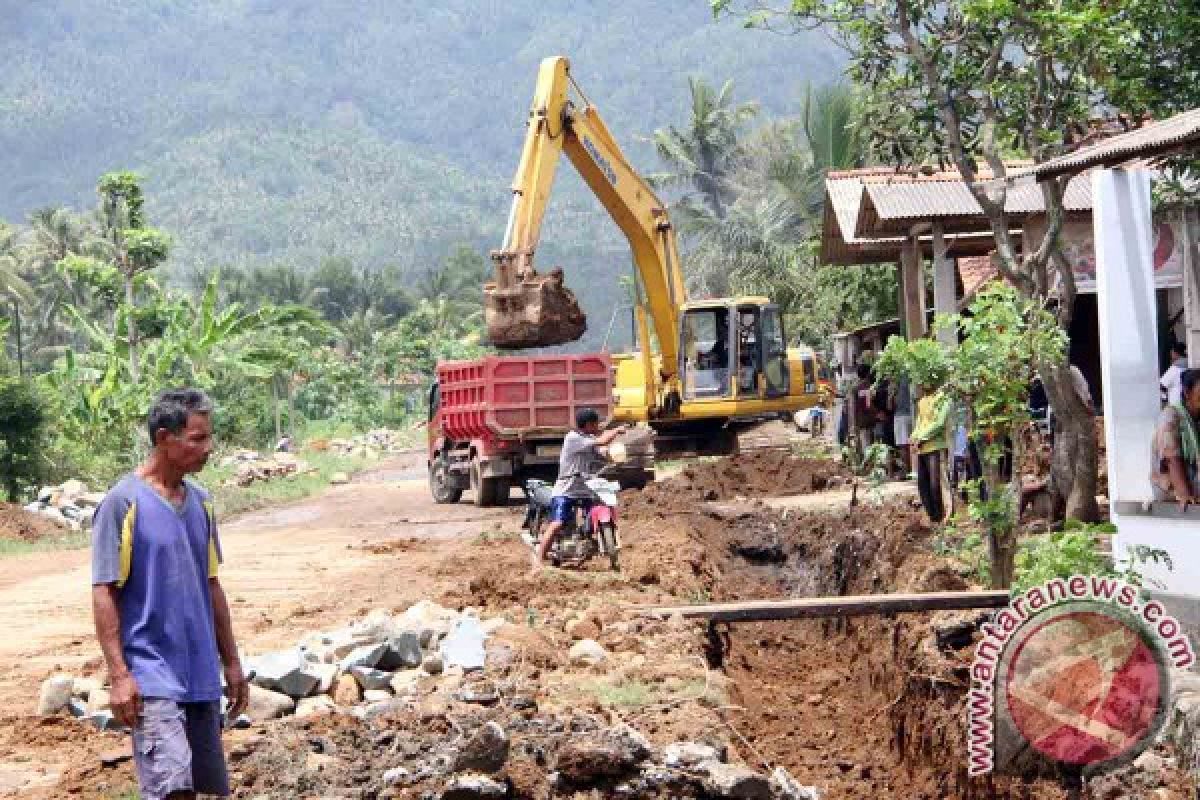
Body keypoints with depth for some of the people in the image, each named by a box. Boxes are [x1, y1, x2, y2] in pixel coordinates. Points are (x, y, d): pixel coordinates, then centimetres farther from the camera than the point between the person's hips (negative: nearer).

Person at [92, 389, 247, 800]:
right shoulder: (123, 503, -9)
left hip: (201, 676, 7)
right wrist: (119, 674, -16)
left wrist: (231, 662, 18)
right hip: (151, 676, -7)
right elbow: (104, 594, -10)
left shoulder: (200, 502, 10)